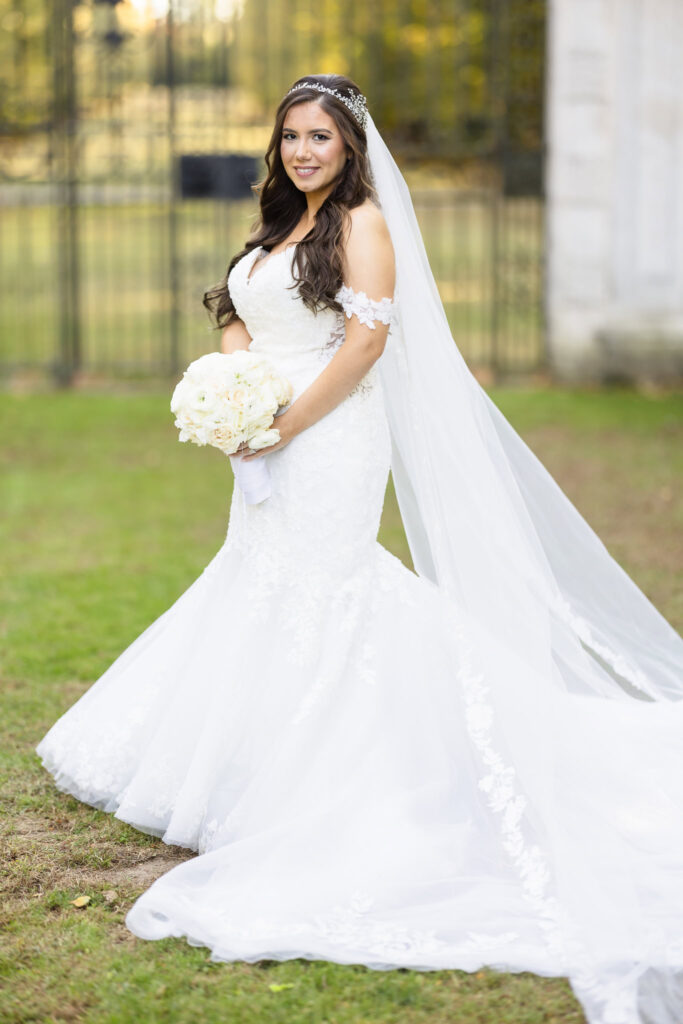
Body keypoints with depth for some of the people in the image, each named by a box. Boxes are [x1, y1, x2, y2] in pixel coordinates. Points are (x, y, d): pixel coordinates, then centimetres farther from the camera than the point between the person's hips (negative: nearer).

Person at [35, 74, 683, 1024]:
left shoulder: (363, 221, -7)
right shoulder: (280, 229, 18)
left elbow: (367, 338, -16)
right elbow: (239, 324, 18)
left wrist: (287, 424, -16)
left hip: (331, 446, -8)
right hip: (276, 451, 8)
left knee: (308, 604, -8)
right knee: (262, 600, 12)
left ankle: (305, 800, -2)